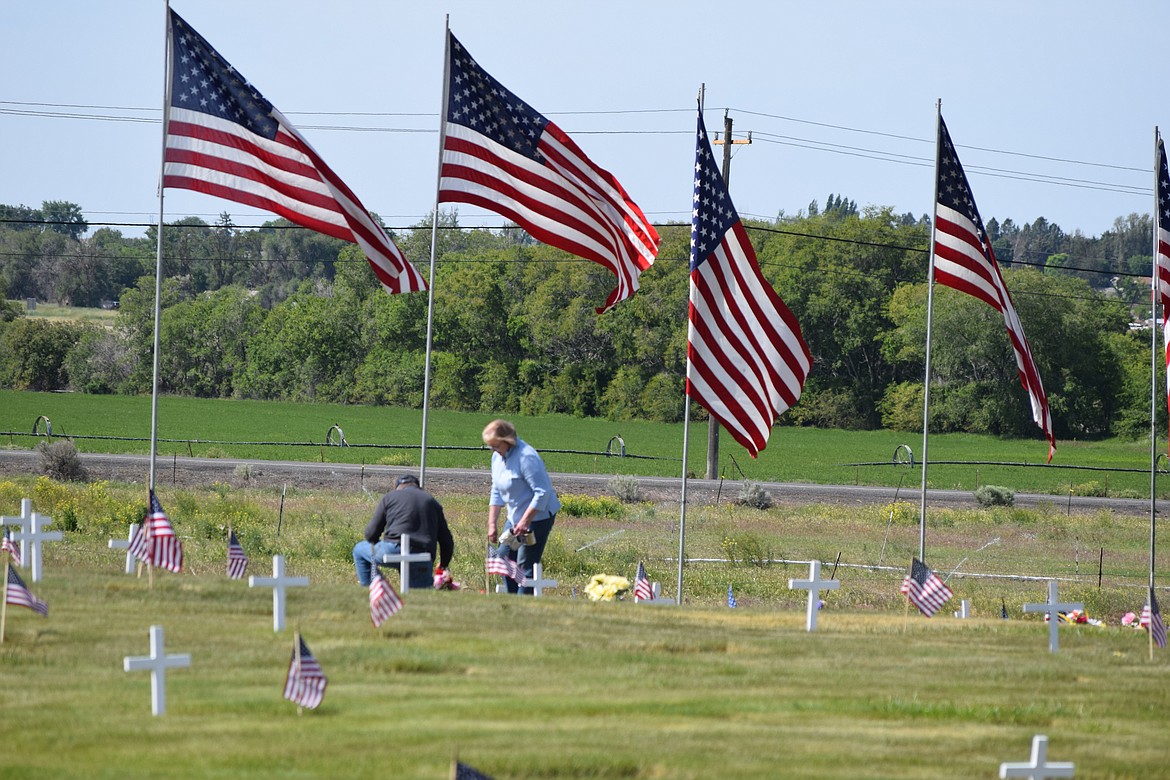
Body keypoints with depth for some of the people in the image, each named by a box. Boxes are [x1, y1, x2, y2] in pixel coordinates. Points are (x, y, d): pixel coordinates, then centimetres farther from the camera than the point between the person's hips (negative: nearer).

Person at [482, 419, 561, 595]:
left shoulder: (526, 457, -23)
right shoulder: (497, 457, 5)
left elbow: (542, 493, -25)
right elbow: (497, 493, 13)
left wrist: (524, 522, -25)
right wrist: (492, 524, 6)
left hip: (538, 516, -9)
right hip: (515, 517, 9)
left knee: (525, 565, -10)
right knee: (504, 557, 9)